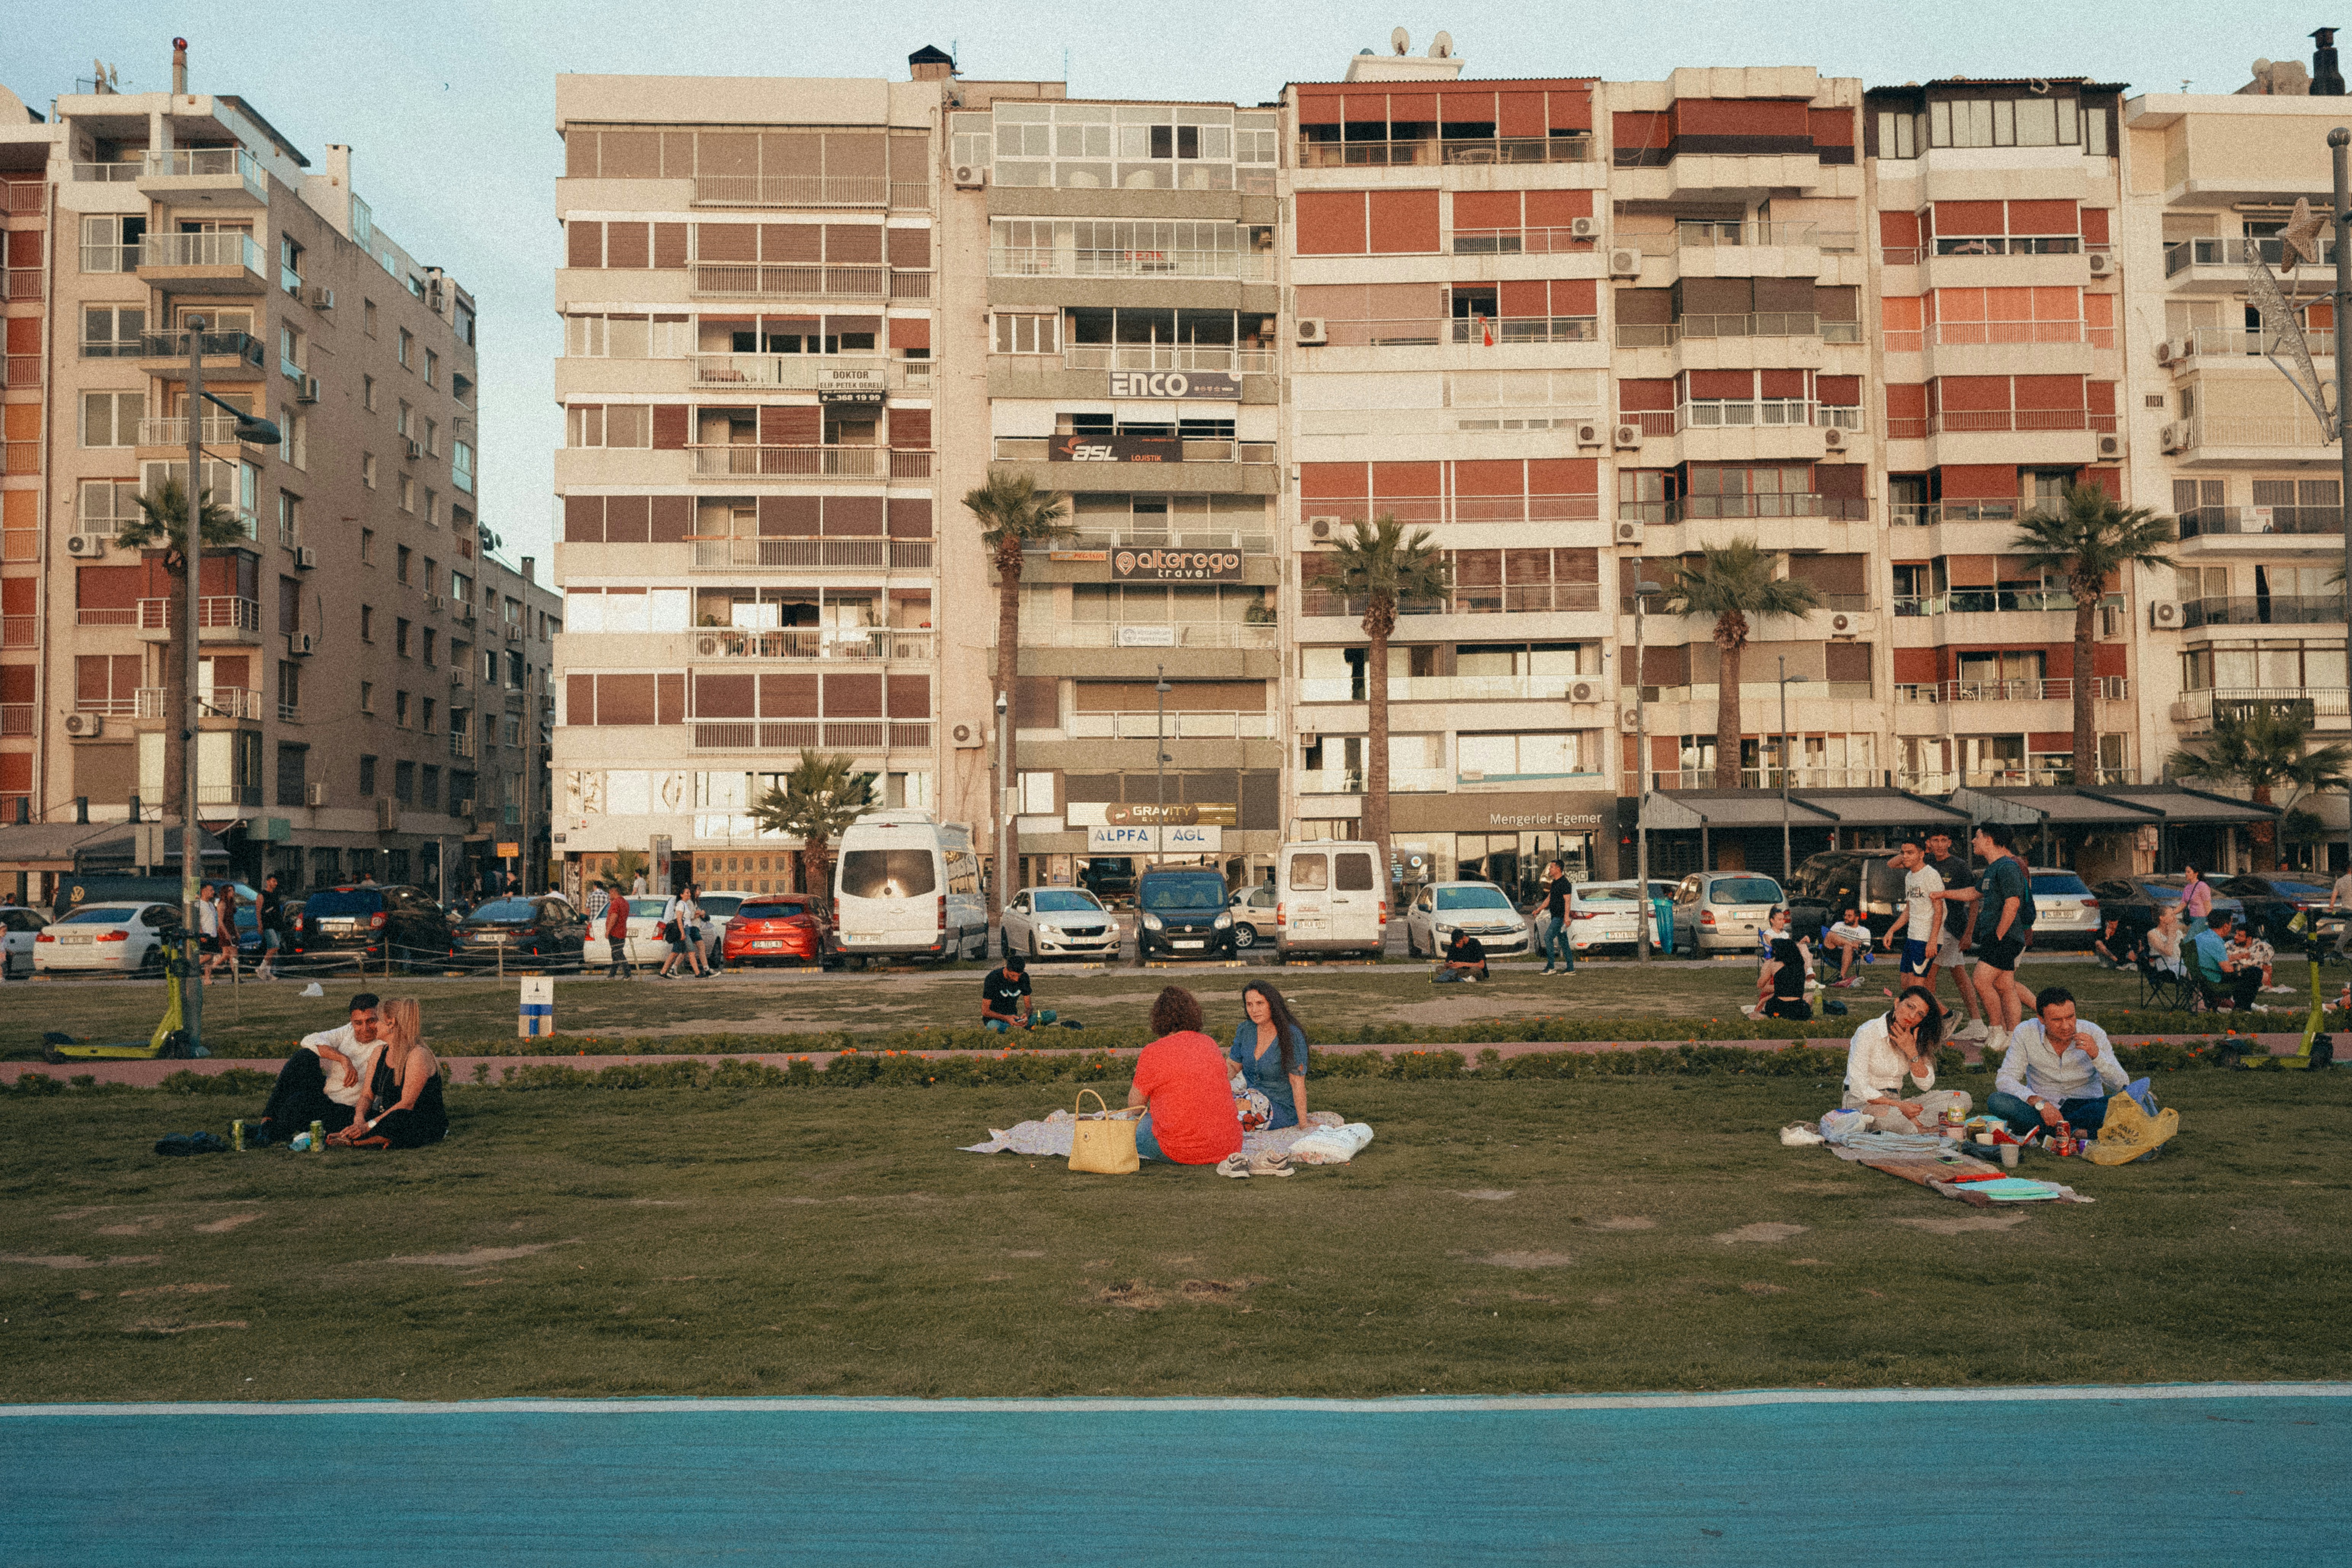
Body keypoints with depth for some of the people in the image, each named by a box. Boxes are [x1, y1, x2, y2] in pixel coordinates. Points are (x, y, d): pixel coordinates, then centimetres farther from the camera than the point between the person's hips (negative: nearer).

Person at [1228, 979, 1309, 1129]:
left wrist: (1303, 1125, -17)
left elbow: (1298, 1083, -15)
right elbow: (1234, 1065, 12)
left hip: (1281, 1108, -6)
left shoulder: (1292, 1036, -16)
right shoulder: (1245, 1030, 0)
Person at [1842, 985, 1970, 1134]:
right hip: (1863, 1103, -7)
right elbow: (1858, 1088, -17)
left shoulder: (1915, 1040, 7)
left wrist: (1912, 1052, -14)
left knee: (1962, 1099, -8)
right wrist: (1899, 1106, -22)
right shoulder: (1868, 1033, -13)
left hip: (1896, 1103, 7)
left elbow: (1926, 1085, -1)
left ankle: (1913, 1122, -22)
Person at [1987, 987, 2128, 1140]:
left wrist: (2096, 1054, -29)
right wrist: (2040, 1103, -28)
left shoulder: (2093, 1034, -10)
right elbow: (2004, 1080, -13)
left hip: (2085, 1107, 0)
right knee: (1997, 1101, -29)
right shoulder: (2026, 1033, -10)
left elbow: (2119, 1085, -12)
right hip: (2041, 1109, 0)